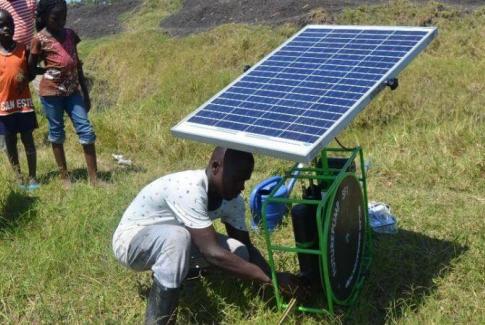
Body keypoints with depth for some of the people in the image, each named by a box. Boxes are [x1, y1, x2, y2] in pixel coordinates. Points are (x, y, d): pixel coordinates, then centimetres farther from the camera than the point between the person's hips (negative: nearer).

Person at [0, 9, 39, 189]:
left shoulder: (23, 49, -1)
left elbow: (31, 72, 9)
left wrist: (26, 78, -13)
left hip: (24, 102, 0)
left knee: (28, 140, 5)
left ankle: (32, 177, 13)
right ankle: (18, 176, 22)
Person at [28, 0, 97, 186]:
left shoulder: (70, 34, 7)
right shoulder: (39, 39, -8)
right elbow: (30, 67, 2)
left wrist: (85, 93, 12)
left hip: (72, 91, 4)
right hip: (51, 92, -4)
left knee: (86, 130, -2)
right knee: (56, 133, 6)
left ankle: (93, 178, 1)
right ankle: (65, 177, 16)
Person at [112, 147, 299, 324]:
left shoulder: (233, 201, -12)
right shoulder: (189, 189, -36)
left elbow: (247, 247, -1)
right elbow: (212, 253, -40)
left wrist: (272, 276, -19)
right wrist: (271, 278, -38)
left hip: (170, 239, 7)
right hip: (131, 240, -7)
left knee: (239, 252, -13)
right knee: (177, 236, -40)